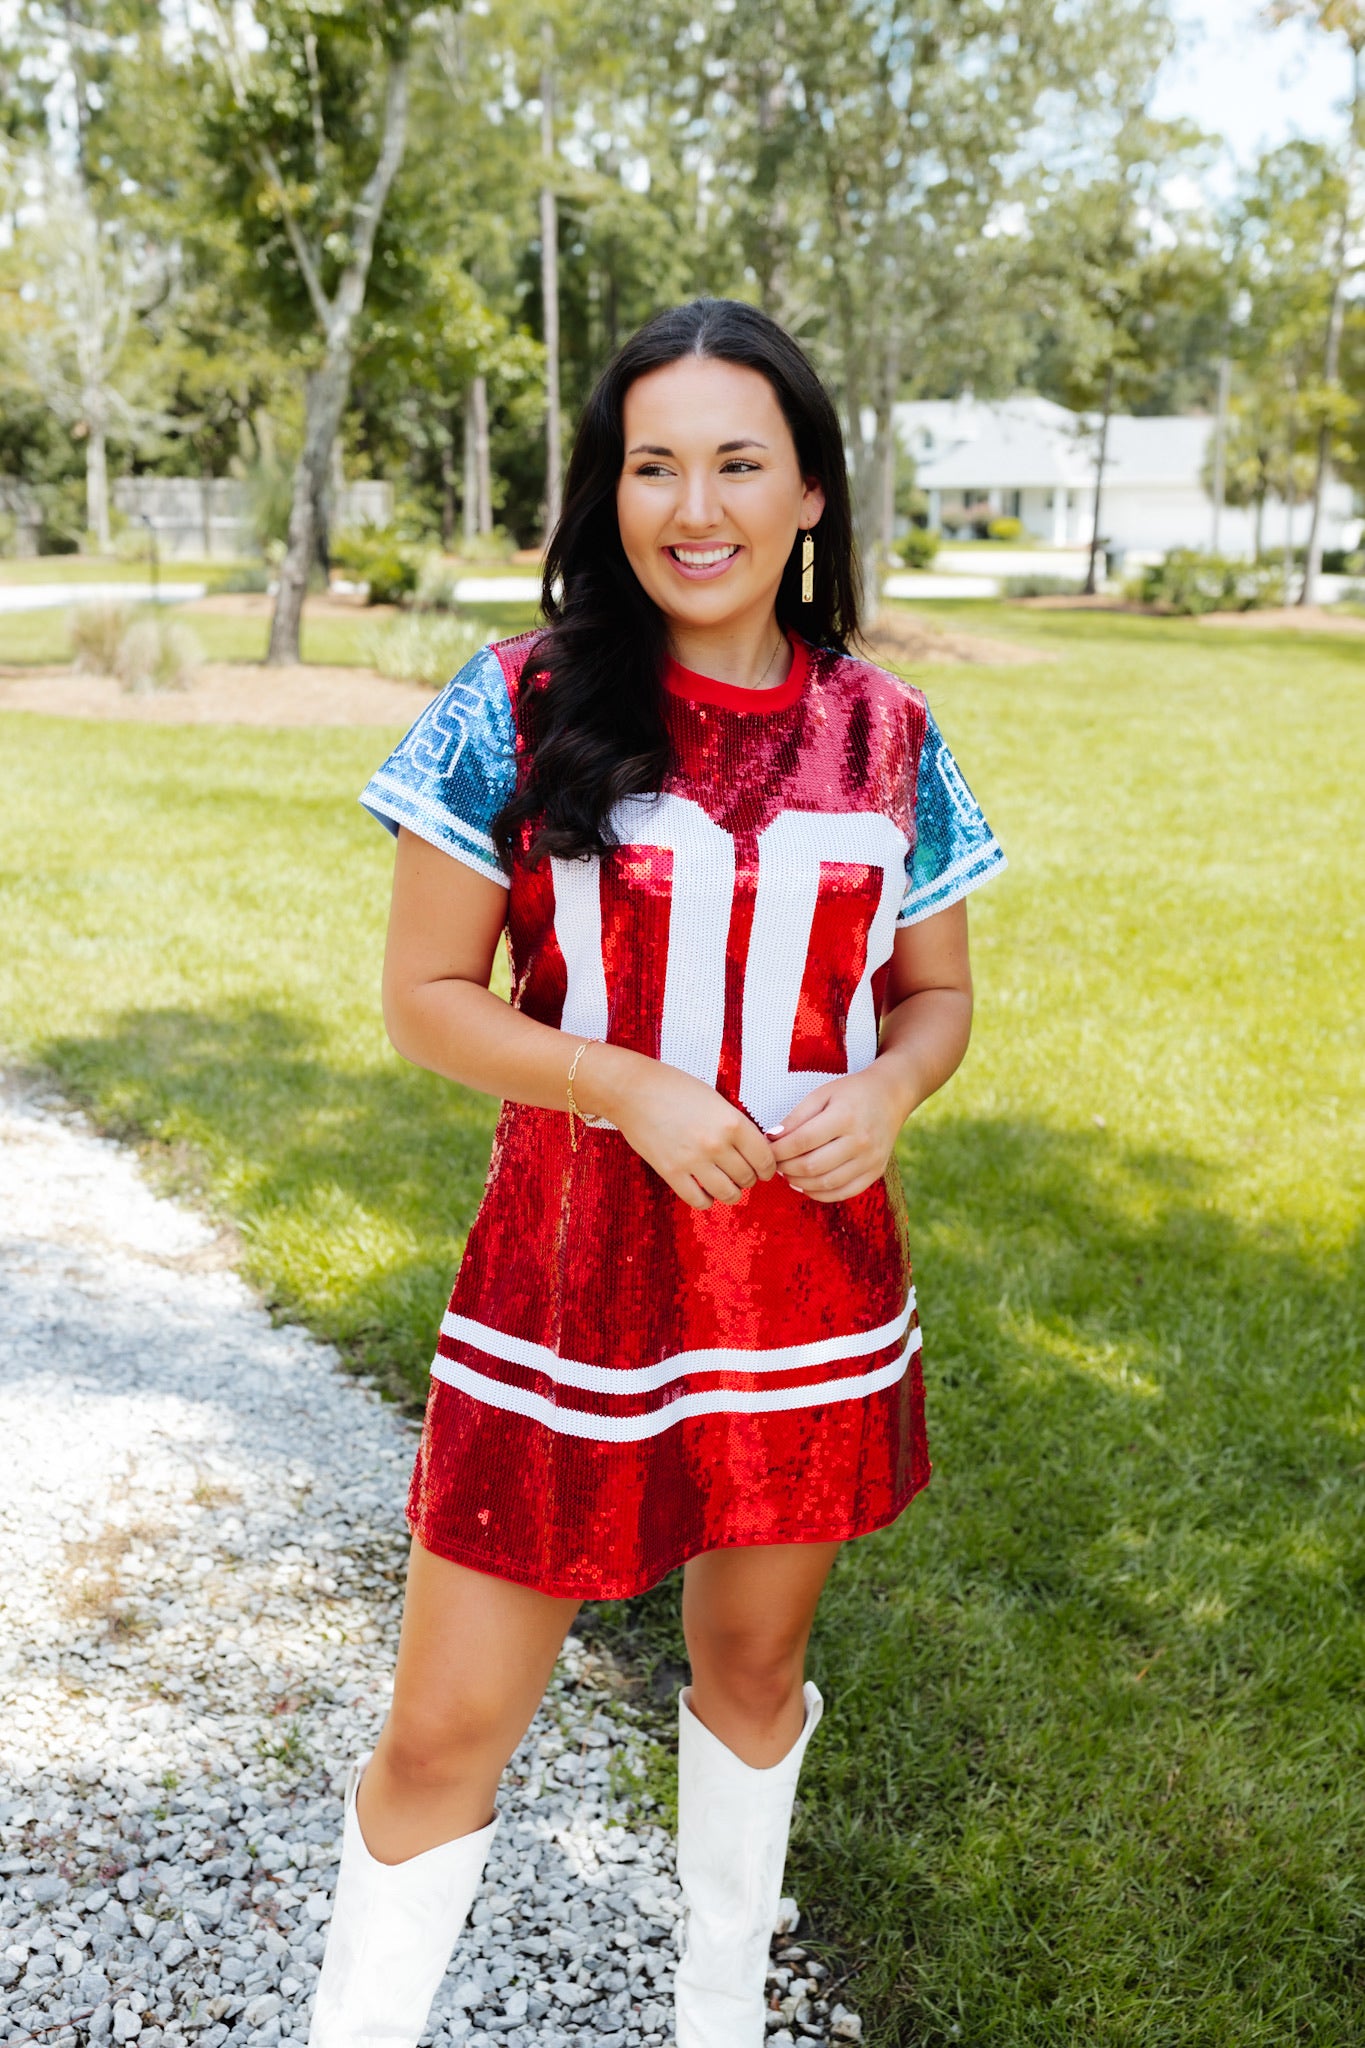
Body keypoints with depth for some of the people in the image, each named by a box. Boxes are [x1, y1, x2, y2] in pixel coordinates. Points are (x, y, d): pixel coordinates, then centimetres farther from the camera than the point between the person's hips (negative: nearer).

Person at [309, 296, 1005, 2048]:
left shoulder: (888, 738, 1)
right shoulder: (520, 711, -7)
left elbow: (938, 994, 10)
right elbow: (423, 995, -5)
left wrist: (884, 1090, -12)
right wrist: (634, 1088, -18)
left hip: (813, 1284, 3)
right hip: (571, 1291, -3)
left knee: (754, 1667, 21)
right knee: (446, 1735, 4)